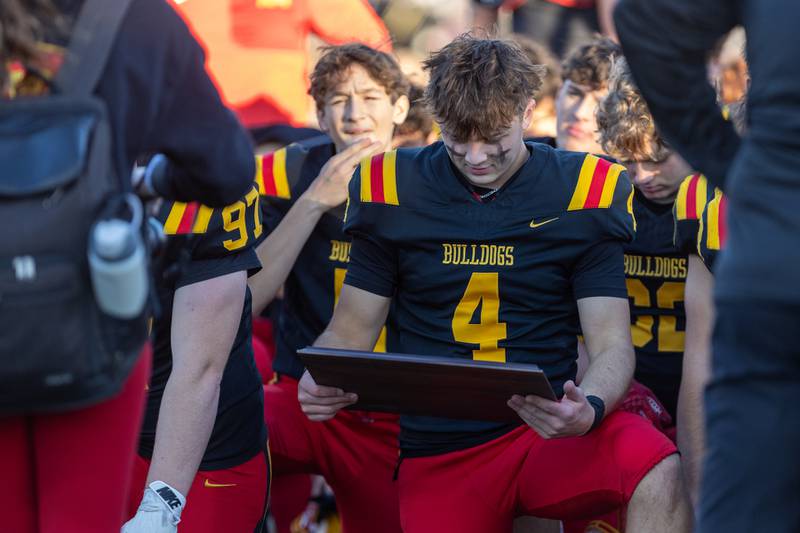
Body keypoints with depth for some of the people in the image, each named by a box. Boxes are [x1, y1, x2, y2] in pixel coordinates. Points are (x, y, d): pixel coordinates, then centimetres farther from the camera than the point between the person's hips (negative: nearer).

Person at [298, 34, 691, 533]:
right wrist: (321, 384, -13)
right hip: (440, 453, 2)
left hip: (551, 432, -2)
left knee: (660, 477, -31)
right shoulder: (395, 190, 3)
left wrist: (587, 410, -23)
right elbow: (351, 330, 10)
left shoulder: (582, 191, 0)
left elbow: (611, 344, -1)